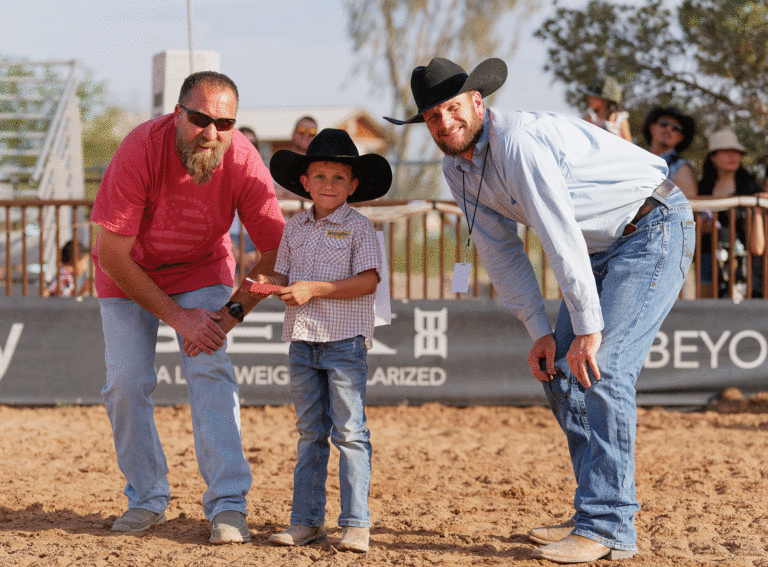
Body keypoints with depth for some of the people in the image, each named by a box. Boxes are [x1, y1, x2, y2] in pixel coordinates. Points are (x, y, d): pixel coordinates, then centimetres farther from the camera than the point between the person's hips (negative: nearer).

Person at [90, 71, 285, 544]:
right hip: (130, 273, 0)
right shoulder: (141, 151, -33)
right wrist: (176, 316, -25)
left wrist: (232, 313, -23)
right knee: (126, 380, -8)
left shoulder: (244, 162, -27)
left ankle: (228, 506, -18)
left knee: (211, 372, -16)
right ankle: (147, 499, 9)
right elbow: (111, 254, -27)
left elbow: (276, 252, -15)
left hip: (202, 270, 0)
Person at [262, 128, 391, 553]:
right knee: (309, 433, 10)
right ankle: (307, 520, 14)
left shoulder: (358, 228, -4)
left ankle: (356, 524, -3)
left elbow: (367, 282, -14)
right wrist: (274, 286, -9)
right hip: (302, 342, 5)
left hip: (344, 342, -5)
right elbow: (284, 276, 15)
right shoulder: (295, 228, 12)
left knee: (349, 432, -5)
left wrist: (313, 289, -19)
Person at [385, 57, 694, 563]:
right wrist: (539, 331, 1)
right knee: (560, 372, 6)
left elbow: (562, 238, -28)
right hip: (605, 246, 10)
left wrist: (588, 327, -26)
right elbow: (500, 252, 8)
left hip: (656, 227, -10)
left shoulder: (517, 140, -26)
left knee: (603, 368, -19)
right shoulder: (458, 167, 3)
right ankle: (600, 512, 13)